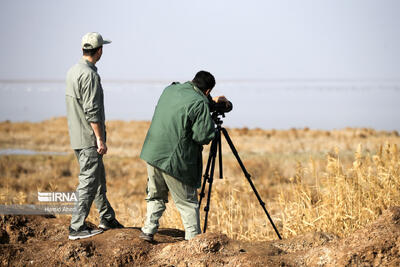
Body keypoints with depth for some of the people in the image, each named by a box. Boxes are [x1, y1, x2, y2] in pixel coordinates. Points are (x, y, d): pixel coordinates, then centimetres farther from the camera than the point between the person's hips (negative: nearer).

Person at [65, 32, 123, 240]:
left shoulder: (73, 71, 12)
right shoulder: (89, 75, -19)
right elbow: (91, 111, -23)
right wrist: (100, 139, -20)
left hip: (77, 136, 10)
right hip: (89, 139, -10)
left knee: (99, 178, 19)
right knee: (89, 181, -6)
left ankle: (107, 218, 30)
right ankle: (77, 228, -6)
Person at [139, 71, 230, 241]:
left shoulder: (170, 90, 10)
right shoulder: (200, 104, -13)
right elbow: (203, 136, -17)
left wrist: (211, 102, 30)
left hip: (152, 152, 6)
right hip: (175, 160, -6)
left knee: (155, 195, 21)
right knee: (187, 202, 5)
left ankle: (148, 231, 20)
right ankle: (193, 239, 5)